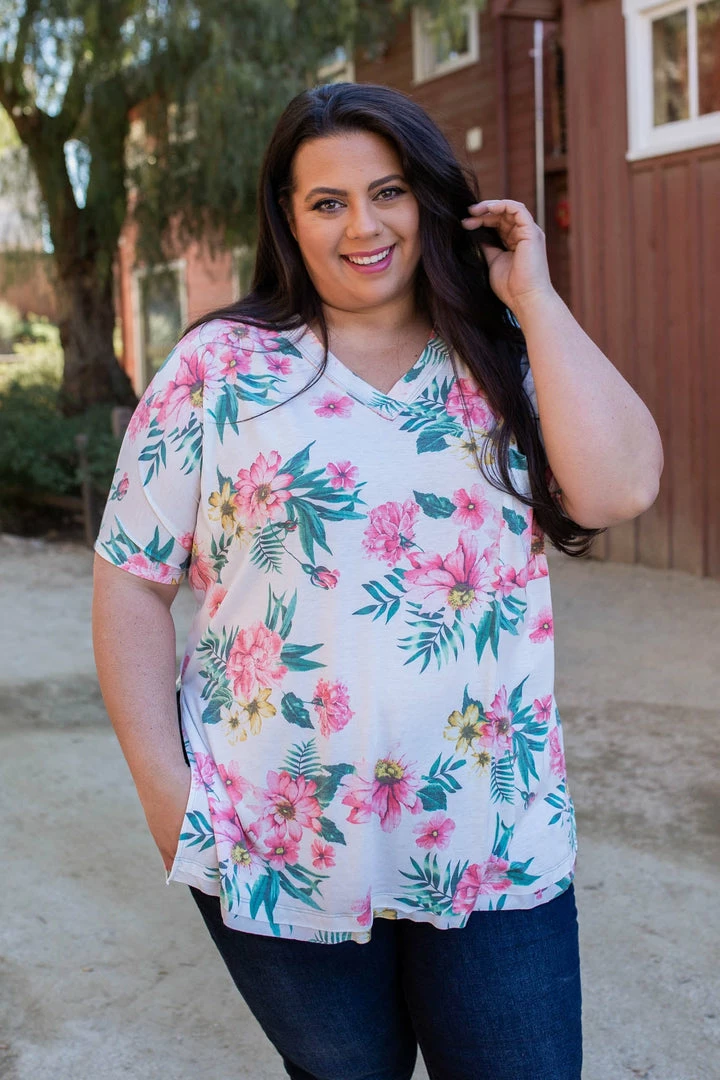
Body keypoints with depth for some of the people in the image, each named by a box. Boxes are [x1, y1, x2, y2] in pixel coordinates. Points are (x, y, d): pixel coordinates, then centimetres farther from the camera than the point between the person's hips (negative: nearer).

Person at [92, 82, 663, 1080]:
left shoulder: (504, 362, 4)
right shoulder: (220, 367, -3)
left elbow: (619, 488, -14)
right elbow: (133, 581, -1)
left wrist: (532, 296, -8)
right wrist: (163, 784, -7)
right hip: (280, 851, -1)